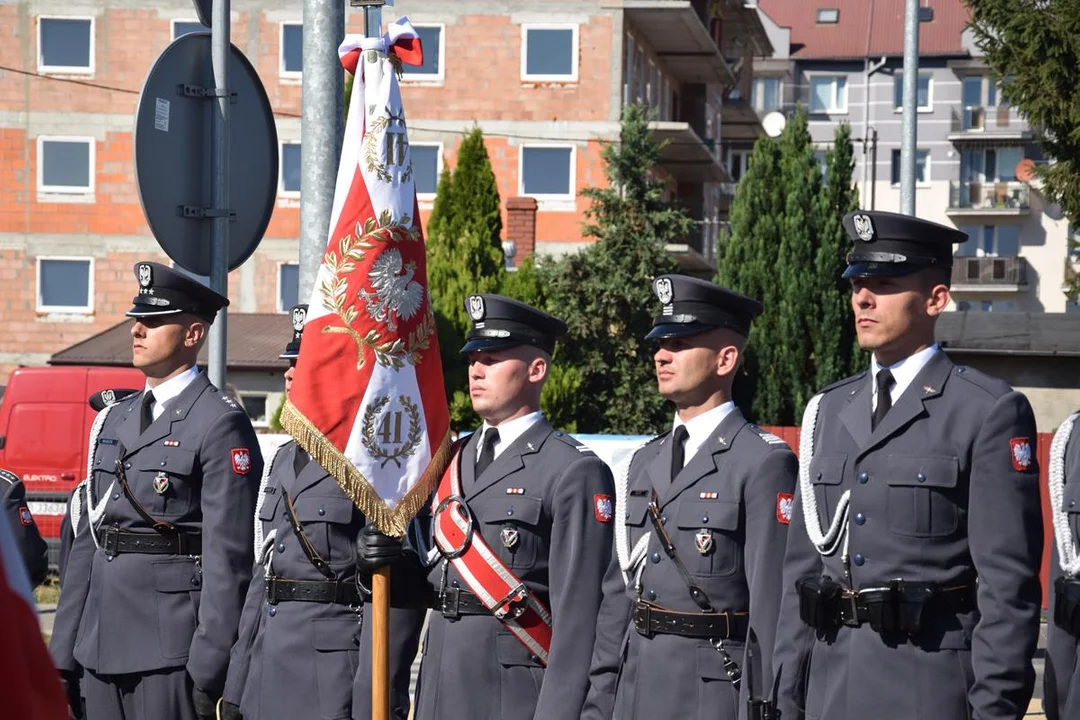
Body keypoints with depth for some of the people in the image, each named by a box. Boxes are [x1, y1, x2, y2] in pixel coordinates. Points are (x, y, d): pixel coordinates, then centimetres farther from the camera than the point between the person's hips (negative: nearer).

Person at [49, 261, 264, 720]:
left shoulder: (220, 424, -7)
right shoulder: (113, 420, 17)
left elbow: (228, 557, -12)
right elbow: (86, 541, 17)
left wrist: (208, 672, -17)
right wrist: (64, 656, 13)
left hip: (172, 649, -7)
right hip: (103, 647, 7)